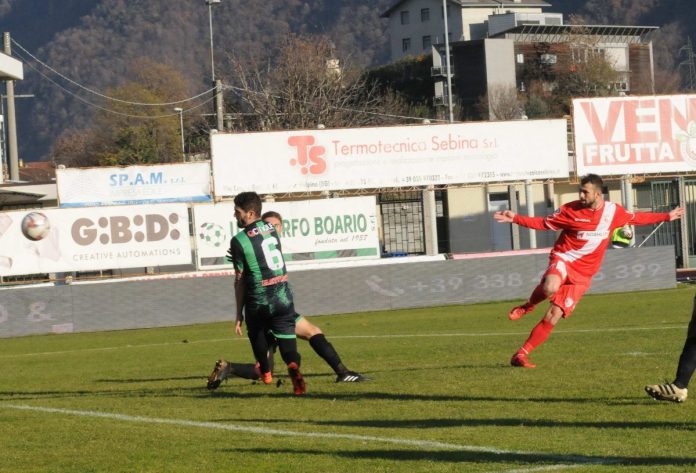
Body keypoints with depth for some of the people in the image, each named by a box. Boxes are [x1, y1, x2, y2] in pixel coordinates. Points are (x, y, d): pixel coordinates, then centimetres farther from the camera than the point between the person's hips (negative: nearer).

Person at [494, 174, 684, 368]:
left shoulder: (614, 211, 0)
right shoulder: (571, 210, -7)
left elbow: (637, 218, 19)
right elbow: (543, 223, 2)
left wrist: (667, 217, 20)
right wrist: (515, 219, -9)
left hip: (582, 274, 2)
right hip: (563, 259, -2)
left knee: (554, 315, -6)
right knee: (550, 287, -39)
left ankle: (522, 354, 2)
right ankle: (528, 306, -4)